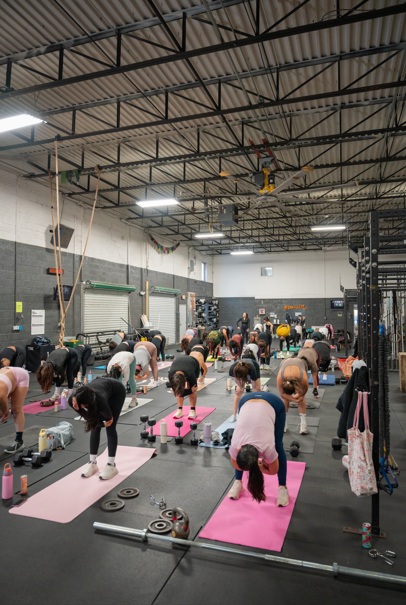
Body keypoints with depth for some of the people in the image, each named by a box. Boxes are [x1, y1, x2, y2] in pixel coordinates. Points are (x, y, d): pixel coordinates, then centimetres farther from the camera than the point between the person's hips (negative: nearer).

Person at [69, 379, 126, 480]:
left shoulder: (100, 402, -44)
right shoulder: (72, 400, -32)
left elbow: (110, 419, -19)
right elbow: (87, 415, -8)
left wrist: (100, 422, -2)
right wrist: (101, 423, -7)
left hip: (117, 391, -4)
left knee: (110, 428, -7)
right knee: (94, 427, 0)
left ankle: (111, 466, 3)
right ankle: (93, 464, 12)